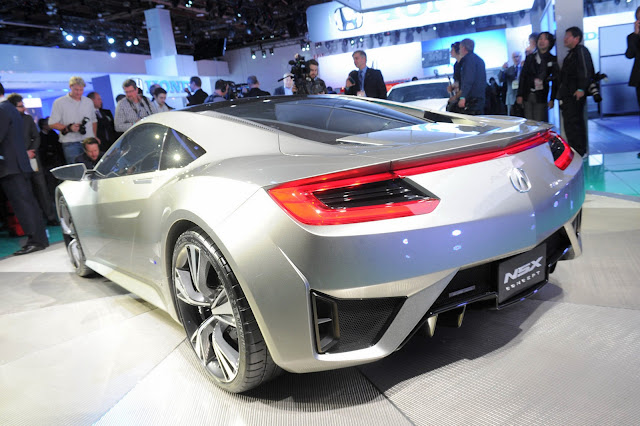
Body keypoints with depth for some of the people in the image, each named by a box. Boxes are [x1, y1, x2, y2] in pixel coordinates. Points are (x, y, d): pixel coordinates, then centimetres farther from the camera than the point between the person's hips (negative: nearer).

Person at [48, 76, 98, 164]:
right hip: (71, 143, -4)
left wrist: (94, 137, 11)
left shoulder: (89, 102, 16)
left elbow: (94, 121, 23)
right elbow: (52, 123, -1)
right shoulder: (59, 102, 1)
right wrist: (68, 128, -15)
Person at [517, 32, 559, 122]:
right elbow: (523, 76, 8)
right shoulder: (530, 58, 11)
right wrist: (520, 95, 0)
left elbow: (555, 81, 3)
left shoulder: (553, 60, 5)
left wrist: (552, 99, -4)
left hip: (541, 97, -2)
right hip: (528, 94, 2)